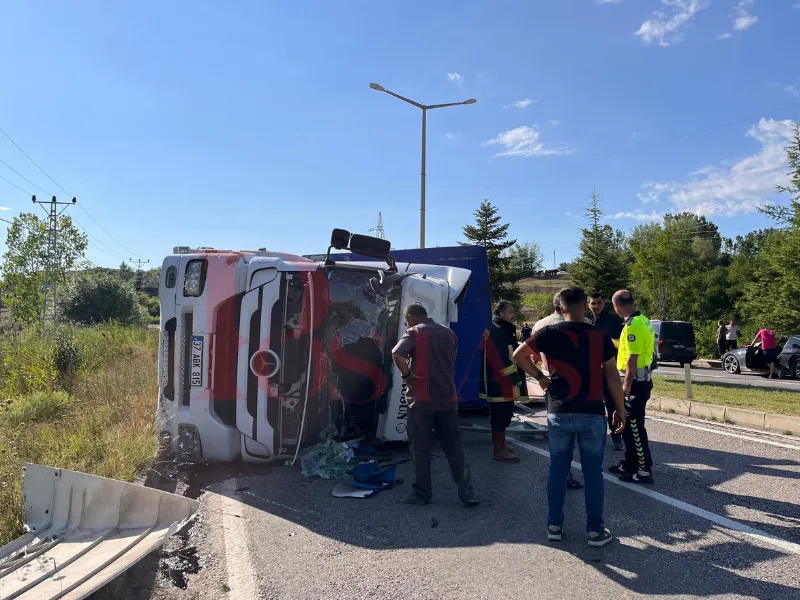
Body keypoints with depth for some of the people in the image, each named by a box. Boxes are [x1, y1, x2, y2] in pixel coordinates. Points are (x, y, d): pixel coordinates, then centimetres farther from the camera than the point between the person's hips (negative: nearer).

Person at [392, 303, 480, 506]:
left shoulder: (414, 332, -7)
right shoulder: (448, 333, 13)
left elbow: (397, 354, -24)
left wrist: (407, 375, -12)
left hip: (422, 399, -5)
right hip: (448, 398, 5)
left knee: (420, 449, 6)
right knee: (454, 448, 9)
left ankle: (421, 493, 13)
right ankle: (467, 493, 8)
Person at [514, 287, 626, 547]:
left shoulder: (550, 333, -3)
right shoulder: (600, 336, -4)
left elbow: (519, 355, 0)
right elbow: (612, 375, -1)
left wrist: (539, 377, 9)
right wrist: (620, 409, 7)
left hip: (559, 413, 1)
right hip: (592, 414, 0)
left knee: (557, 470, 12)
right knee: (593, 473, 9)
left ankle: (554, 525, 21)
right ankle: (595, 530, 16)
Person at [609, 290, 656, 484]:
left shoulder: (633, 325, -21)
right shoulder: (642, 320, 10)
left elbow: (632, 359, -23)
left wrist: (625, 387, -20)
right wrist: (615, 342, 36)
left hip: (636, 380, -10)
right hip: (643, 378, 10)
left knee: (634, 427, -2)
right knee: (629, 425, 18)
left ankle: (644, 471, 5)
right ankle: (630, 464, 27)